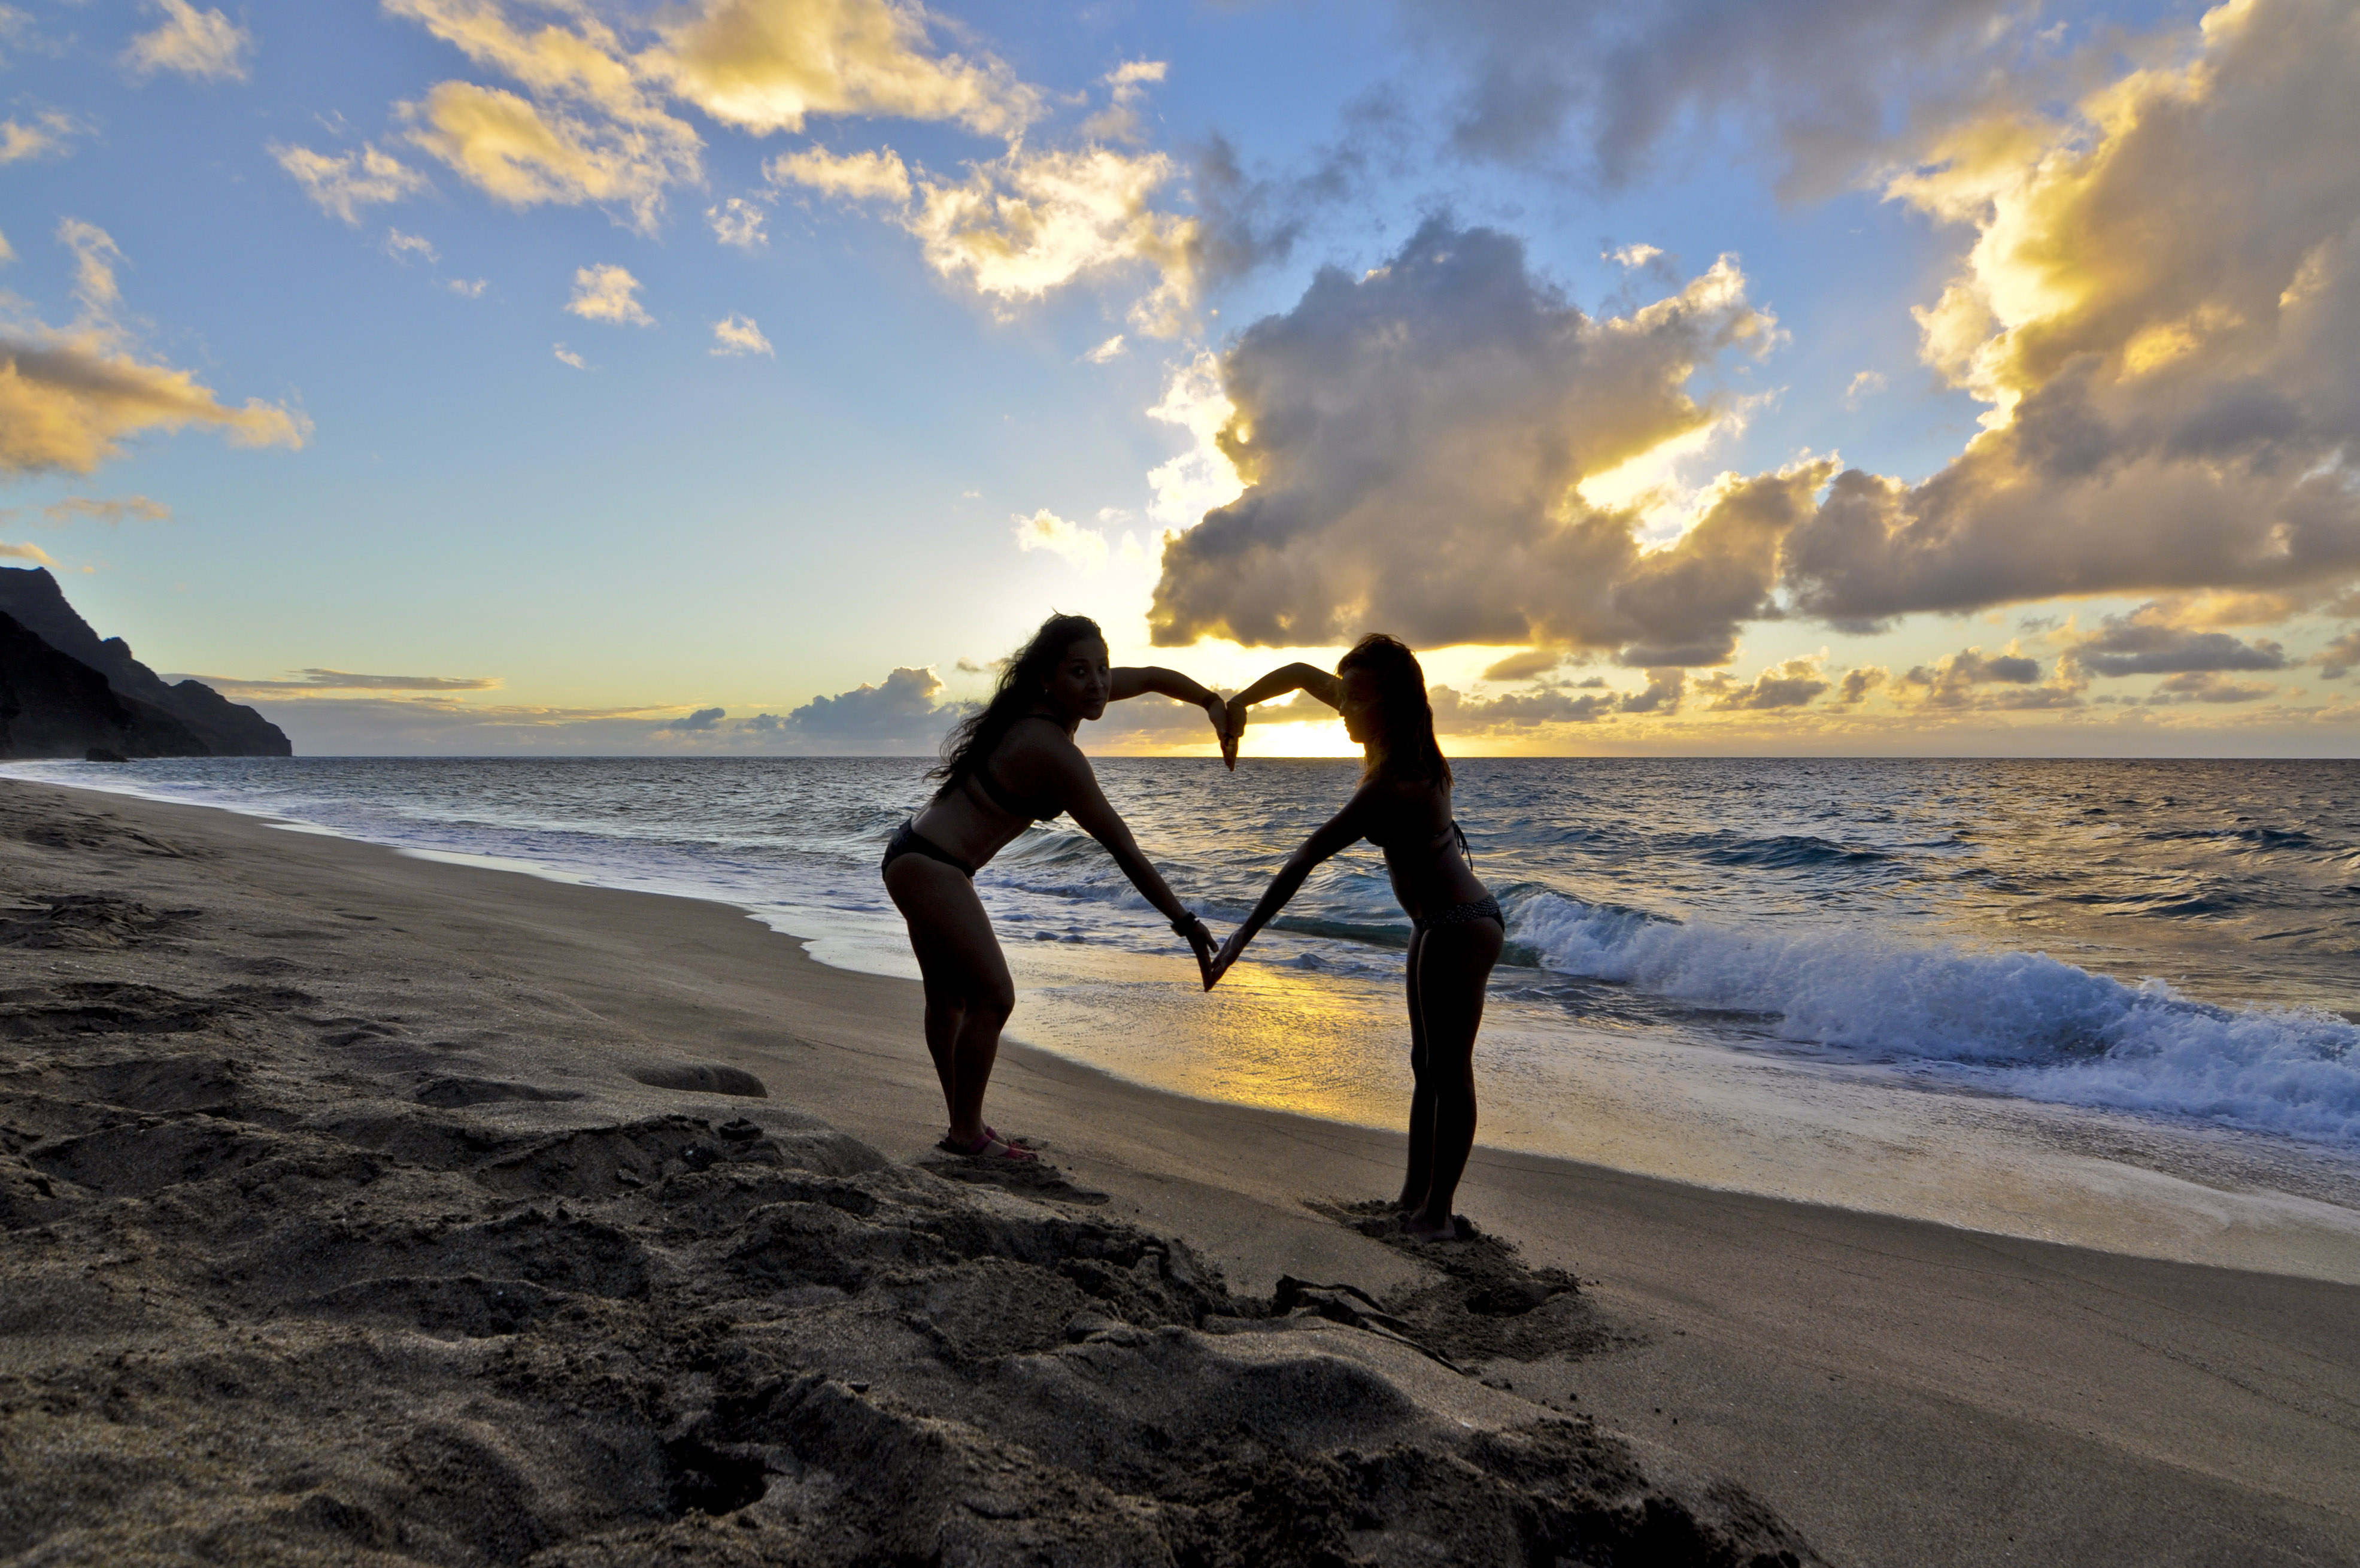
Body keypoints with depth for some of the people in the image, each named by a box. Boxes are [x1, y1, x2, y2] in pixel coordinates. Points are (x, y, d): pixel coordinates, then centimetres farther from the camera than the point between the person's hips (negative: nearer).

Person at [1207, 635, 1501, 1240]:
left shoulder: (1392, 787, -28)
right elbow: (1302, 673, 9)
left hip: (1460, 929, -11)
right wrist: (1239, 703, -1)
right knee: (1428, 1067, 16)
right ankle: (1414, 1197, 27)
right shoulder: (1399, 745, -1)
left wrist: (1245, 933, -23)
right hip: (1440, 924, 11)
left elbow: (1304, 860, -26)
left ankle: (1437, 1213, 14)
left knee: (1449, 1074, 1)